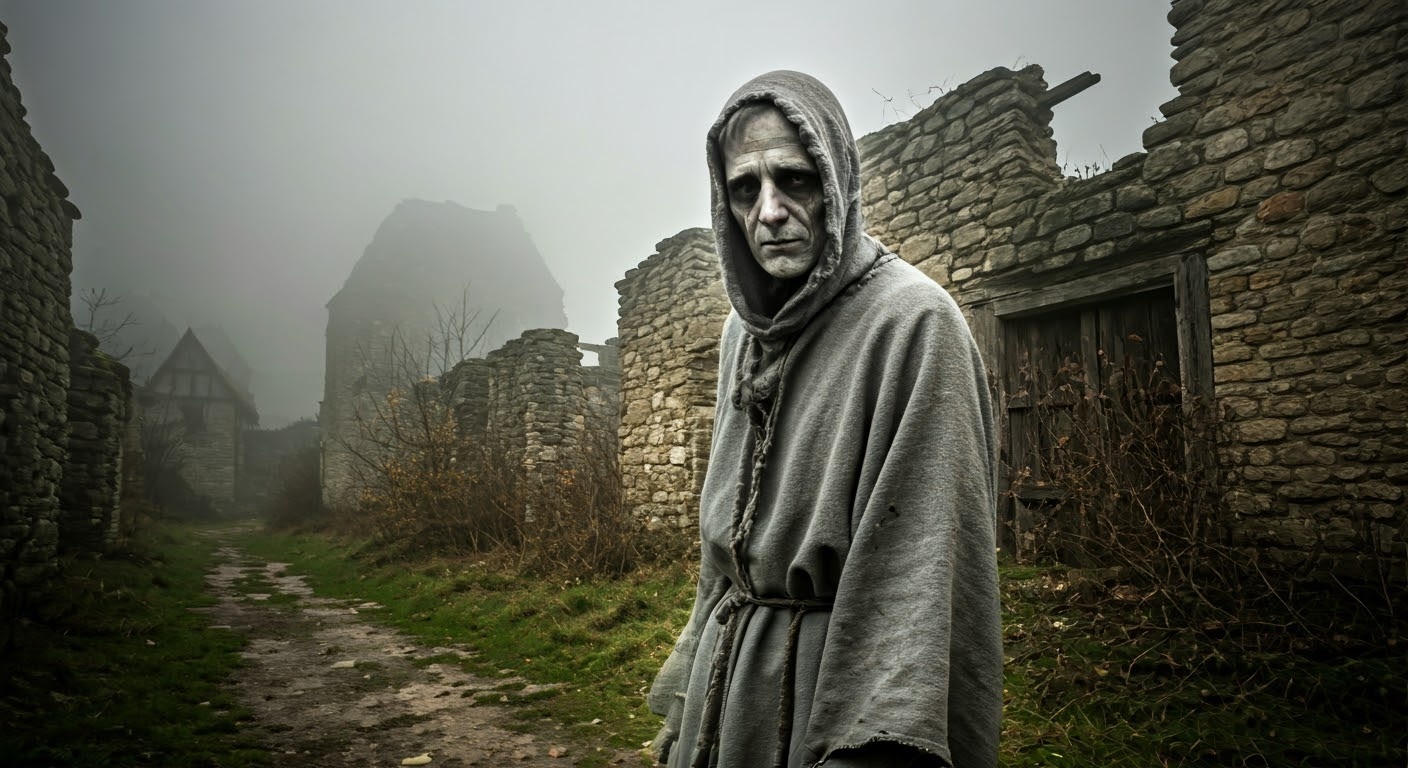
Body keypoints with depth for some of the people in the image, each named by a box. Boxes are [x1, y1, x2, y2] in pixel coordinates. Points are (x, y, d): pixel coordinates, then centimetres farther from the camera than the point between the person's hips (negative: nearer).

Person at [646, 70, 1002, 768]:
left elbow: (925, 566, -21)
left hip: (835, 680, -6)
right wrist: (683, 697, 13)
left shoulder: (912, 320, -16)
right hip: (726, 679, 7)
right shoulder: (744, 329, 6)